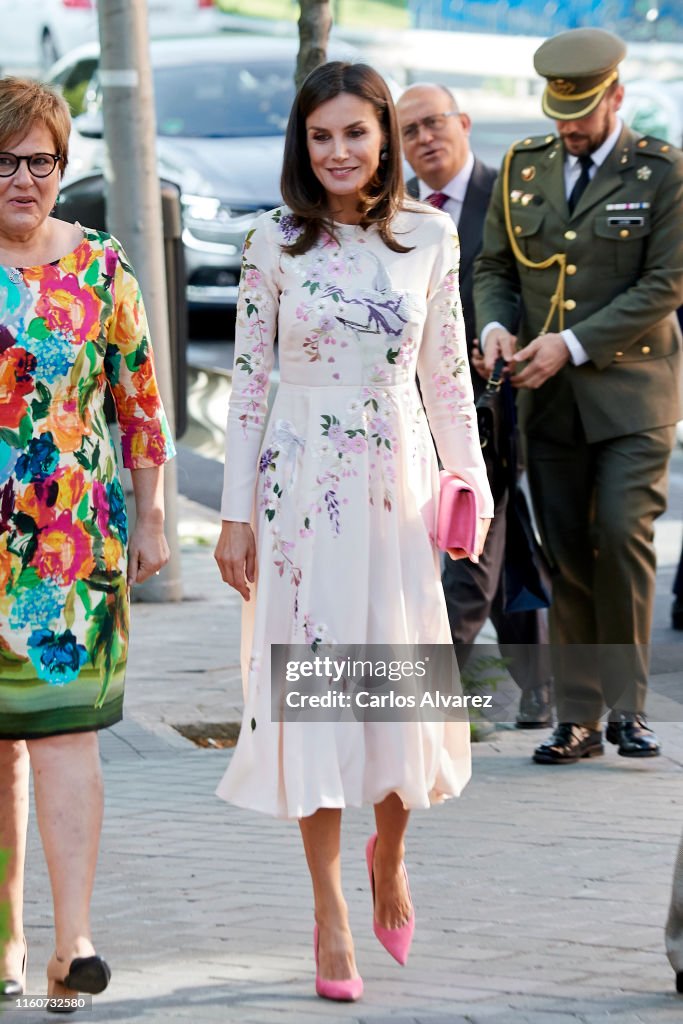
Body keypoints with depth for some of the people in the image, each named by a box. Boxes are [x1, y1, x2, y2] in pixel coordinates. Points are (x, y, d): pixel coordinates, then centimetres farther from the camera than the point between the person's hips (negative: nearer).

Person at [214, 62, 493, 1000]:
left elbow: (446, 374, 7)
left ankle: (389, 852, 32)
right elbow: (249, 377, 0)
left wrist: (471, 482, 5)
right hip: (302, 485, -1)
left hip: (397, 480, 1)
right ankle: (331, 909, 9)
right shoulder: (274, 243, -3)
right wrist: (236, 513, -2)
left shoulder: (430, 238, 1)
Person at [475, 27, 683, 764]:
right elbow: (493, 267, 15)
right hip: (549, 398, 4)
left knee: (623, 535, -14)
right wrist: (495, 327, -7)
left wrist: (572, 344, -15)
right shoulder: (523, 169, 10)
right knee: (566, 556, 3)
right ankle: (577, 719, 8)